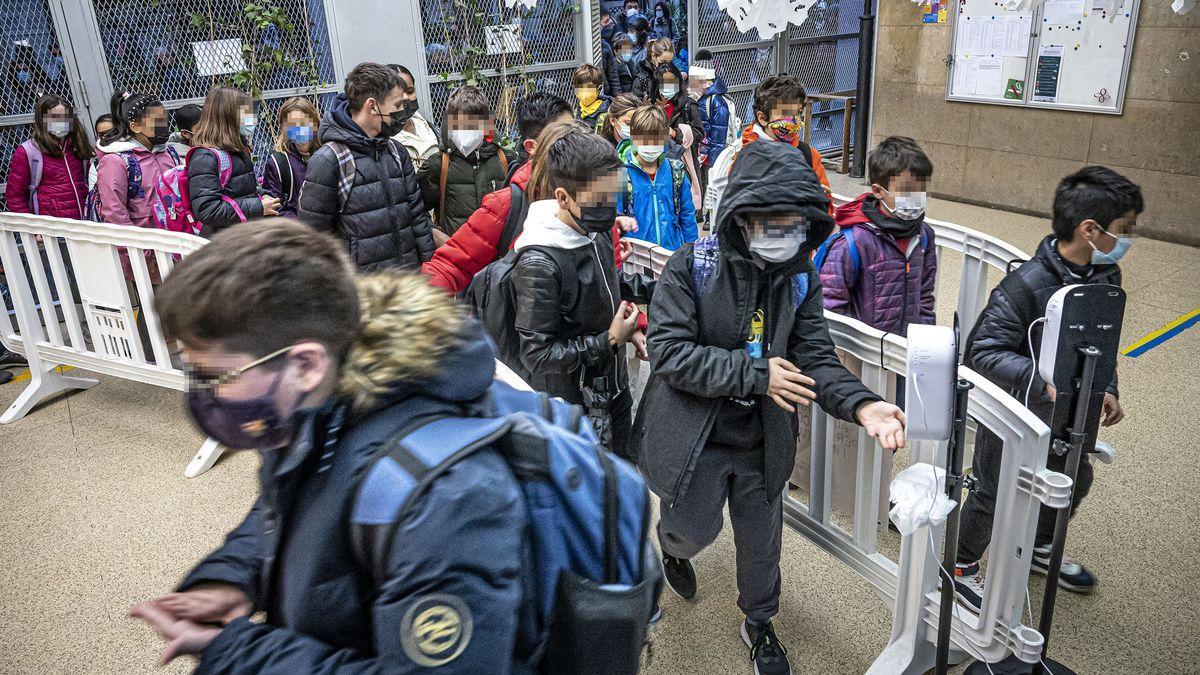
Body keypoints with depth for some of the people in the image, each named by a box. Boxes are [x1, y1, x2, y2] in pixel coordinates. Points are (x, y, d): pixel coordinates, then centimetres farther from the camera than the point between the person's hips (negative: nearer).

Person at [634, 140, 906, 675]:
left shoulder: (800, 277, -6)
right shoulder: (691, 267, -20)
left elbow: (816, 356, -8)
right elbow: (667, 351, -25)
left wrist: (860, 404, -28)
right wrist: (754, 374, -28)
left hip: (762, 441, 4)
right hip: (694, 436, -4)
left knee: (762, 540, 19)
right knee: (697, 529, 15)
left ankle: (759, 623, 48)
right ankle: (672, 547, 55)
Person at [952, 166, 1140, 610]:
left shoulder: (1107, 276, -5)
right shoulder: (1026, 285, -30)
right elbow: (982, 351, -31)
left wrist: (1107, 389, -3)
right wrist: (1044, 381, -40)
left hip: (1070, 412, 8)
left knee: (1075, 480, 26)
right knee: (995, 494, 9)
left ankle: (1039, 547, 53)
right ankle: (961, 565, 34)